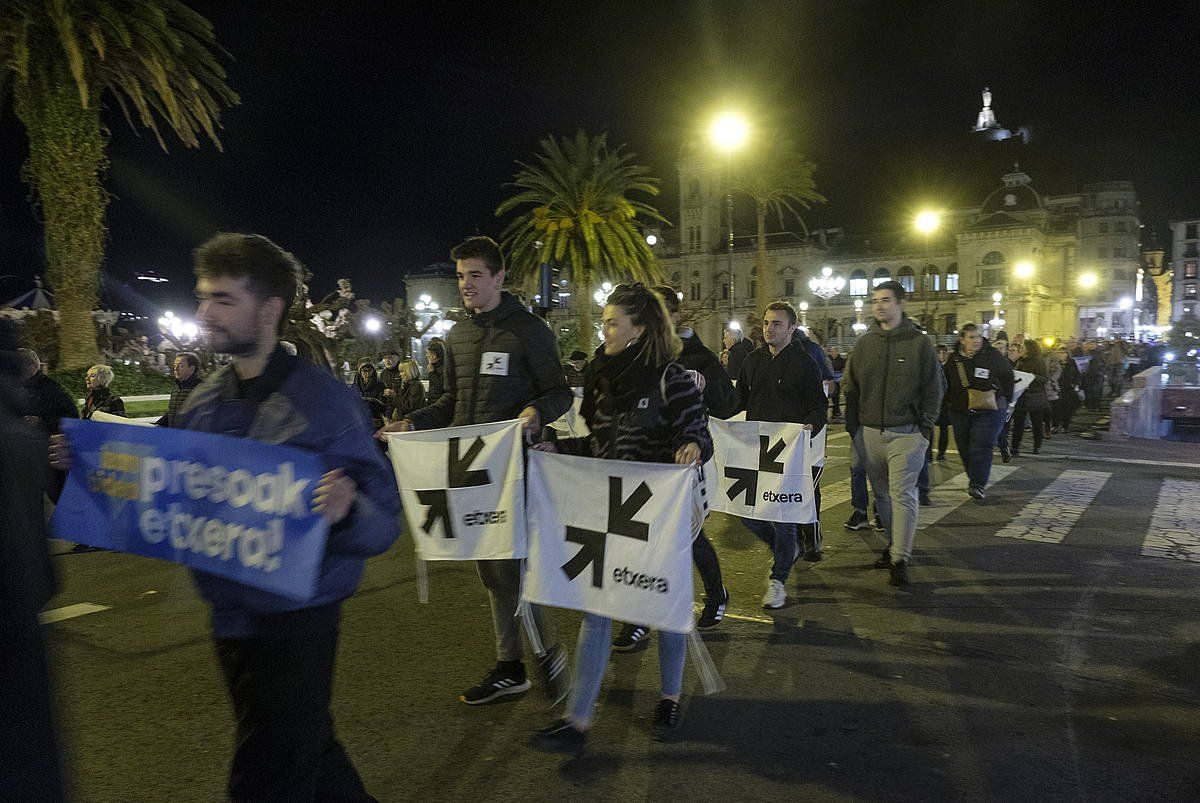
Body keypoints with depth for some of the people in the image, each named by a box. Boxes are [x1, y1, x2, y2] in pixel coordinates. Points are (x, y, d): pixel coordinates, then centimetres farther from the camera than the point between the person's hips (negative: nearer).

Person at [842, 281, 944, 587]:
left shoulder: (919, 343, -1)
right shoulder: (865, 343, 8)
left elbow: (934, 389, 2)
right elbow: (851, 386, 12)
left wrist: (926, 426, -5)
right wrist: (853, 425, 6)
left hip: (907, 433, -4)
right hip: (870, 432, 4)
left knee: (902, 494, -9)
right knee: (882, 493, 11)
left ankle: (900, 559, -5)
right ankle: (894, 545, 26)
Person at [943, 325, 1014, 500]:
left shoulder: (992, 356, -6)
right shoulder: (953, 360, 0)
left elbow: (1008, 376, 6)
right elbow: (945, 383, 14)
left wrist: (1004, 401, 5)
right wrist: (950, 402, 7)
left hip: (988, 411, -3)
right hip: (960, 412, 4)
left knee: (980, 447, -12)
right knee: (964, 448, 9)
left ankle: (978, 484, -6)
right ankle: (974, 479, 27)